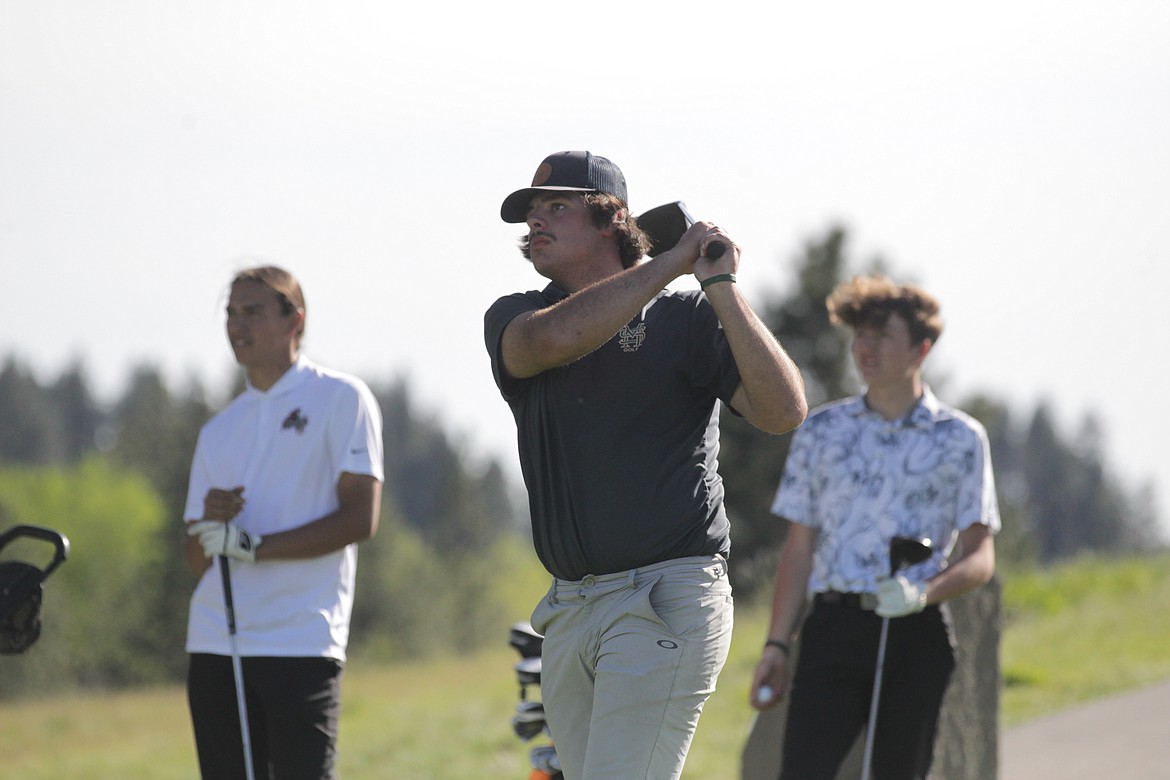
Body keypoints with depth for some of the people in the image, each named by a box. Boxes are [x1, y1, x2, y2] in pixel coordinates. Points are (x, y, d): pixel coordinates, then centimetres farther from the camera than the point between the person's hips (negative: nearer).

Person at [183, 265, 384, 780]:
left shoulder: (341, 399, 2)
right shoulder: (219, 430, 20)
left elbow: (360, 518, -7)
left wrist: (253, 545, -14)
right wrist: (210, 523, -6)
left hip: (301, 645, -6)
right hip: (214, 642, 6)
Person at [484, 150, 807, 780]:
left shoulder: (687, 318, 1)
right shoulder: (513, 321, 11)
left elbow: (783, 412, -12)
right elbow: (554, 339, -14)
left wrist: (721, 289, -18)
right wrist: (671, 262, -12)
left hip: (667, 602, -6)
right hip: (567, 611, 6)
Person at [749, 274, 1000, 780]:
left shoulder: (959, 439, 7)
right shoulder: (822, 430, 13)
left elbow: (980, 557, 3)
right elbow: (800, 547, 14)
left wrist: (924, 592, -18)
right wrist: (777, 644, 6)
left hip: (915, 631, -1)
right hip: (834, 623, 1)